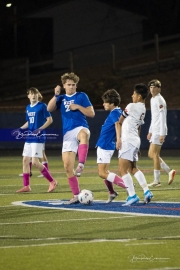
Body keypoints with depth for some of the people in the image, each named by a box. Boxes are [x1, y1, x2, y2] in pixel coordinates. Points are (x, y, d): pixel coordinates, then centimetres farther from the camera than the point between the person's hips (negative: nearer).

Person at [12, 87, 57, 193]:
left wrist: (40, 129, -20)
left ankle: (52, 181, -2)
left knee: (35, 162, -13)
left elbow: (50, 120, -10)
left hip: (38, 138, -8)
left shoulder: (42, 106, -8)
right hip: (29, 137, 8)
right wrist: (20, 129, 9)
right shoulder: (28, 107, 13)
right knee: (25, 160, 5)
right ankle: (26, 186, 12)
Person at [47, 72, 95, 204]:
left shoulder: (81, 96, 6)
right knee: (67, 166, -2)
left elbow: (91, 113, 2)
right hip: (67, 134, 4)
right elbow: (49, 109, -2)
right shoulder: (61, 98, 15)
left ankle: (81, 165, -53)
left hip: (80, 128, -4)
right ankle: (76, 196, 7)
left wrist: (78, 107, -8)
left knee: (83, 134, -44)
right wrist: (56, 95, -11)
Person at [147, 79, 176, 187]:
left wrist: (162, 134, -21)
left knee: (155, 154, -9)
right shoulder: (153, 100, 17)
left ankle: (157, 181, -6)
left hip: (159, 132, -10)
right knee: (151, 154, 10)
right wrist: (150, 131, 23)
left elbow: (162, 118, -17)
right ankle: (169, 171, 14)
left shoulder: (160, 100, -12)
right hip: (154, 131, 10)